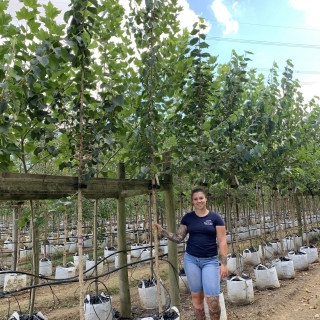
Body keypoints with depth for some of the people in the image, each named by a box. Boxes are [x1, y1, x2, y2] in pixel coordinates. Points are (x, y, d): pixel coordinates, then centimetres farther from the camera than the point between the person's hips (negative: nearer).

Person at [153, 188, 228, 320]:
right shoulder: (187, 217, 2)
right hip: (191, 259, 2)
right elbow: (178, 238, 5)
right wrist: (162, 231, -7)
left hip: (210, 261, -2)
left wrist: (224, 263, -9)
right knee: (196, 295, 10)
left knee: (212, 299, -5)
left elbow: (222, 242, -4)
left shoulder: (215, 218, -4)